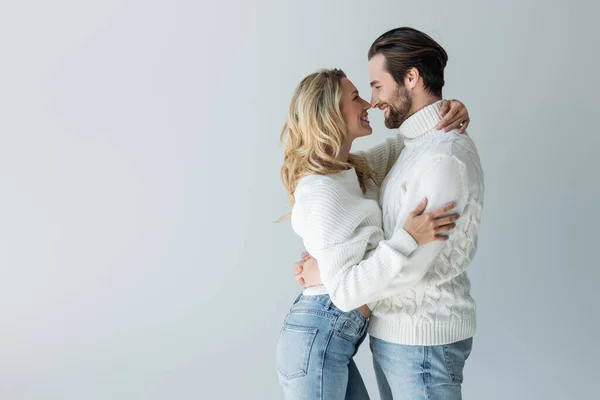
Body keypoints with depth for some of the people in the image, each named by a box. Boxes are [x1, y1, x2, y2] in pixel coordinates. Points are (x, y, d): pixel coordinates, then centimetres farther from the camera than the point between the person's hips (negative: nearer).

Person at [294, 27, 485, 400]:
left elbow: (405, 264, -26)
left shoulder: (444, 157, -21)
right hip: (396, 331, 9)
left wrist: (335, 280, -15)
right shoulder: (420, 144, 11)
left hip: (421, 340, -9)